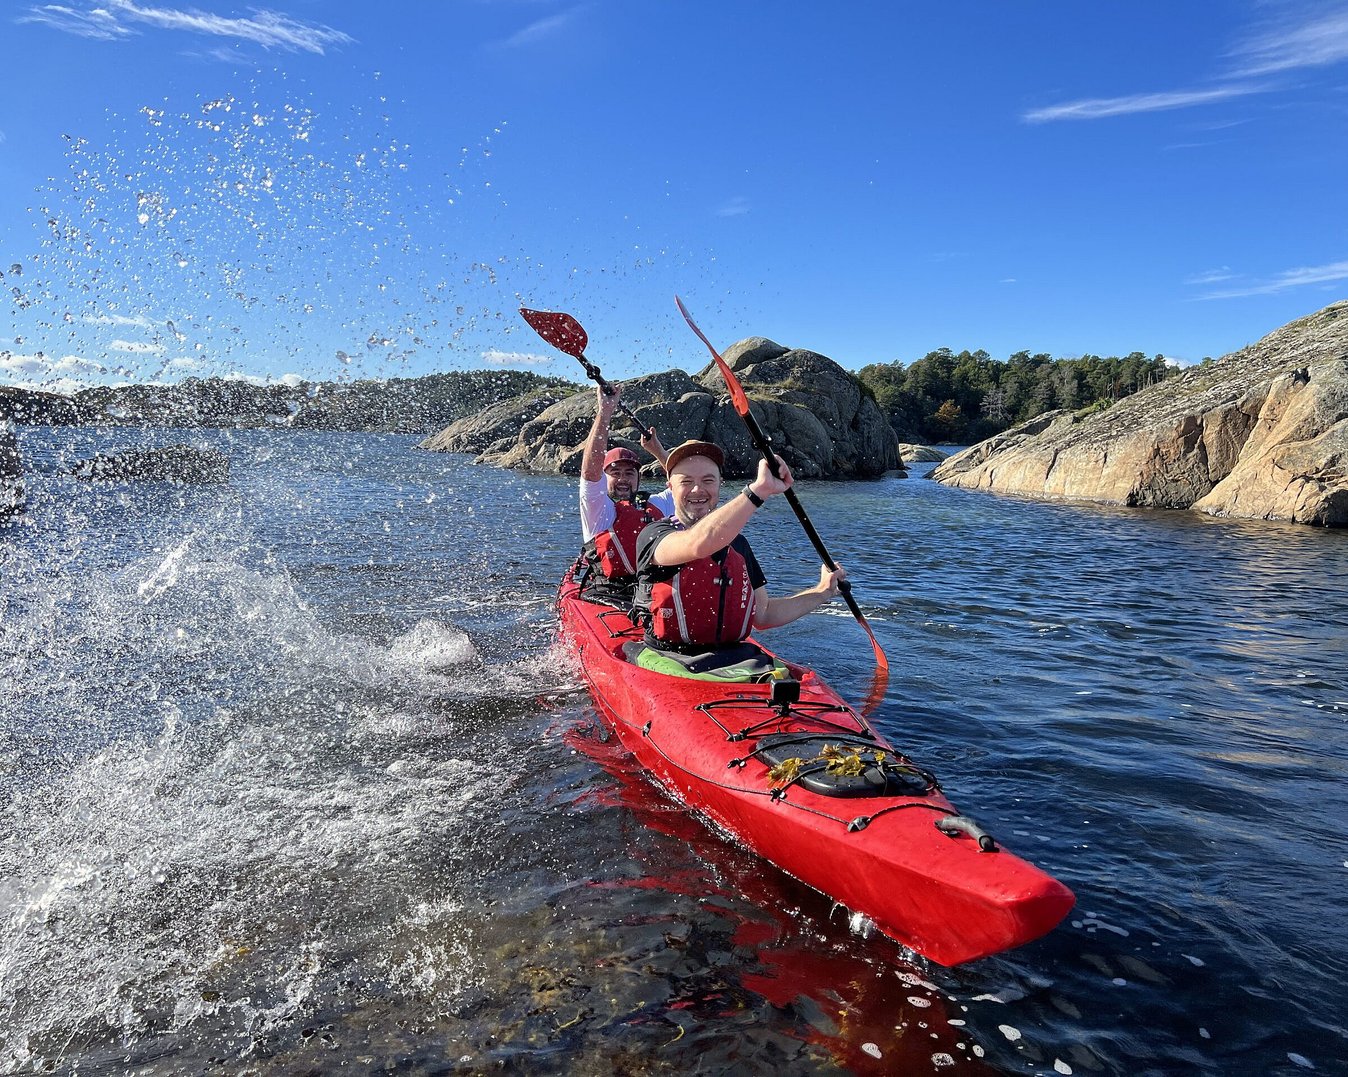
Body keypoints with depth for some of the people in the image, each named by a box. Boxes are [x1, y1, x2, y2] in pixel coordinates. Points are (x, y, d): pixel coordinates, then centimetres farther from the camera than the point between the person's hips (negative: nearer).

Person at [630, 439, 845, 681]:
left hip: (735, 658, 5)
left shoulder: (738, 544, 19)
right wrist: (759, 489, -29)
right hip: (668, 660, -4)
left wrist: (823, 590, 18)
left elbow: (762, 615, 24)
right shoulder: (654, 534, -2)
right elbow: (698, 544, -27)